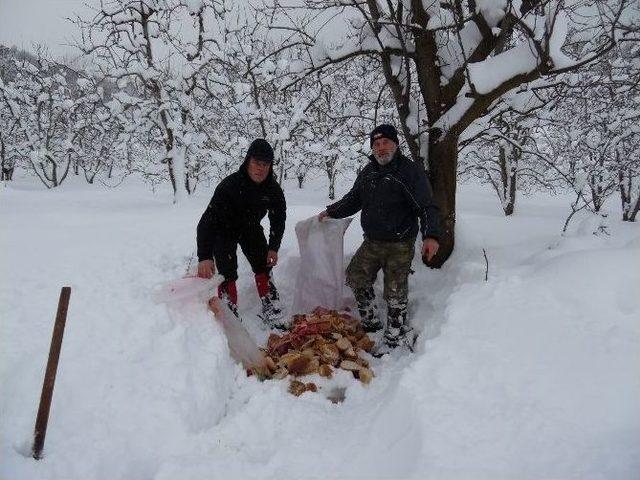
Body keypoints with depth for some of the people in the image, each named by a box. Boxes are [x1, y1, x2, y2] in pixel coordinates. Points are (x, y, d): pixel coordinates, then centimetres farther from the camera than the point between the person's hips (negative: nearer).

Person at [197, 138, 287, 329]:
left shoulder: (273, 189, -20)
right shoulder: (230, 185, -35)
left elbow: (278, 220, -3)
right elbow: (207, 221, -39)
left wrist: (273, 248, -11)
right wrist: (204, 257, -47)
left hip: (251, 229, 4)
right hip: (224, 230, -4)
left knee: (263, 268, 1)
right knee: (228, 275, -13)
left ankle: (273, 317, 11)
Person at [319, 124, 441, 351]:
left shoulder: (411, 171, -11)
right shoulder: (368, 172, 10)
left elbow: (427, 207, -18)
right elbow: (353, 199, 26)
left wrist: (431, 235, -33)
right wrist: (331, 211, 23)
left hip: (399, 246, -7)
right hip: (371, 242, 7)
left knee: (395, 292, -5)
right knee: (356, 277, 13)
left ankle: (396, 338, 10)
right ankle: (370, 322, 31)